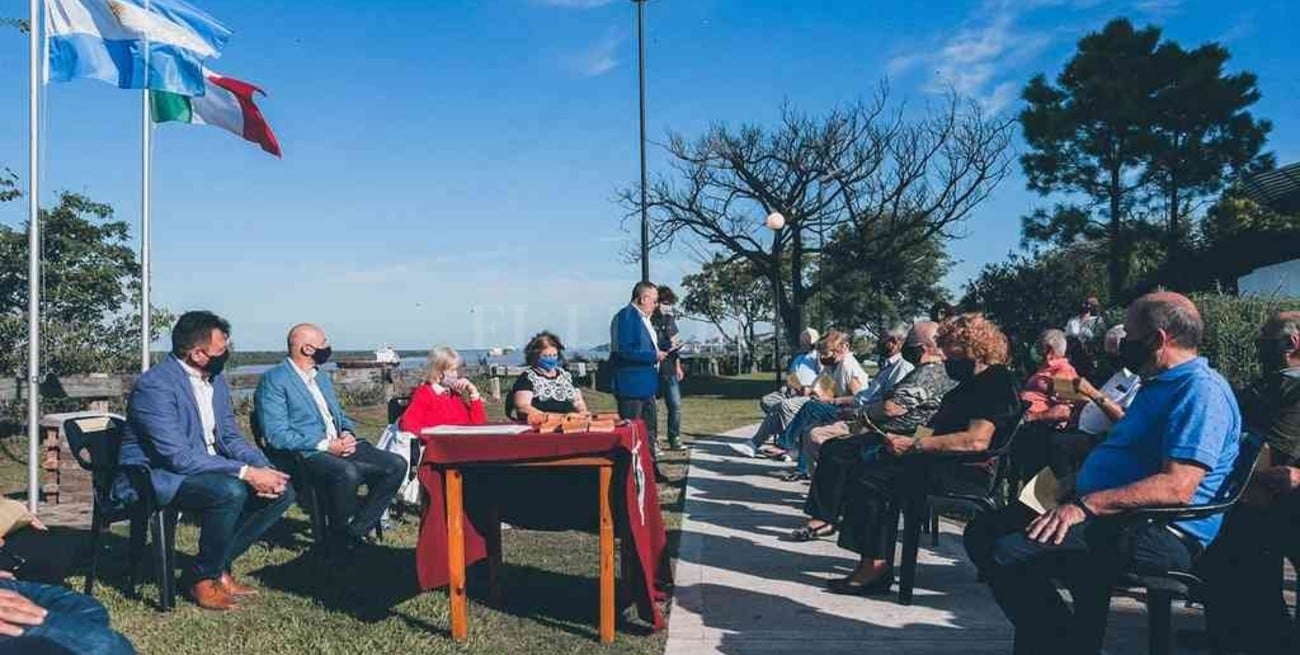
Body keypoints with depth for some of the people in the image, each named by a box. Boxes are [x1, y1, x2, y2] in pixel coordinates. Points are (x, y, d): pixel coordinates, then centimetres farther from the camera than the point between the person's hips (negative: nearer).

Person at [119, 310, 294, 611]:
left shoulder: (216, 380, 5)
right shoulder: (155, 385, -21)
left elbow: (231, 437, 9)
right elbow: (178, 457, -27)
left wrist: (263, 469, -11)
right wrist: (245, 472, -30)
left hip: (209, 468, 9)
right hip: (156, 476, -8)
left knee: (282, 491, -6)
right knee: (230, 490, -34)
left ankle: (218, 566, 4)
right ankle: (203, 579, -12)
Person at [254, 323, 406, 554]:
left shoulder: (322, 378, 22)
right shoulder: (273, 380, -4)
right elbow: (276, 435, -13)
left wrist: (348, 434, 2)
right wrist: (325, 445, -18)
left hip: (340, 447, 8)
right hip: (306, 455, -8)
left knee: (396, 465, -13)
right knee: (347, 473, -38)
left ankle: (356, 531, -6)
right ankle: (339, 541, -13)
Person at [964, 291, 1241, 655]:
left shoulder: (1201, 389, -13)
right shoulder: (1160, 384, 22)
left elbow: (1177, 487, -25)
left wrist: (1087, 505, -28)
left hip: (1157, 532, -11)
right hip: (1111, 516, 11)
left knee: (1010, 553, -29)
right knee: (983, 531, 2)